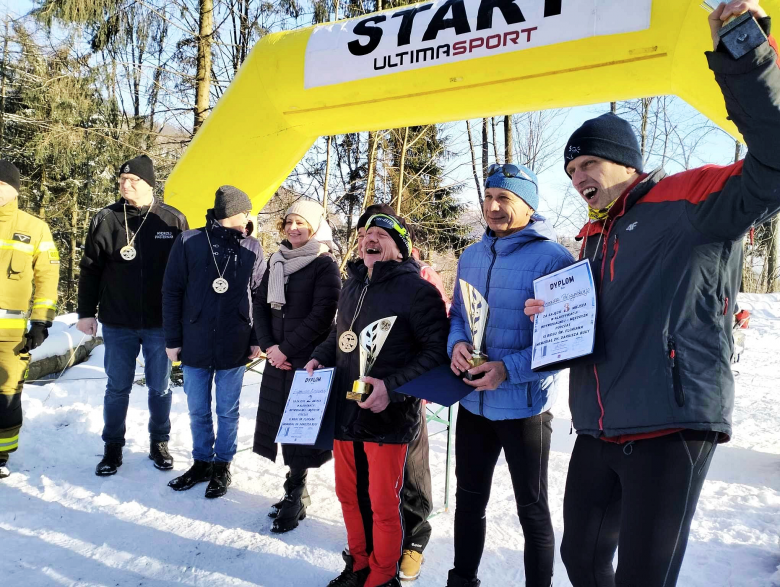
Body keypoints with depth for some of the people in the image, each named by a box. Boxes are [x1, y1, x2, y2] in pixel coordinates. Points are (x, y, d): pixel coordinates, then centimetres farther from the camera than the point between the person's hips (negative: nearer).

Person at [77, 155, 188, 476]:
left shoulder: (173, 220, -4)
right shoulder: (105, 219, -1)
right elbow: (90, 269, 3)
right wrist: (86, 312, 1)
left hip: (160, 323, -1)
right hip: (117, 323, 1)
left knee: (159, 387, 11)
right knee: (117, 388, 11)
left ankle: (159, 443, 28)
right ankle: (112, 447, 27)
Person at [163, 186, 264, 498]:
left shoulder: (252, 247, 3)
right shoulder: (189, 242, -2)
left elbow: (259, 296, 5)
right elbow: (171, 292, 0)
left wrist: (257, 340, 1)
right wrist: (172, 340, -1)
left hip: (234, 347, 0)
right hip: (195, 345, 0)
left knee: (227, 412, 11)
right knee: (198, 411, 13)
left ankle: (222, 466, 28)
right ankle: (201, 462, 32)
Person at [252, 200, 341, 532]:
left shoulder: (325, 265, -6)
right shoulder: (277, 262, 13)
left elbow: (321, 317, -14)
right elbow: (261, 306, 10)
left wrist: (287, 349, -13)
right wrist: (269, 346, -4)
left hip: (309, 361, -6)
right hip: (278, 359, 6)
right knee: (281, 421, 8)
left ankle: (295, 494, 12)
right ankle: (297, 488, 22)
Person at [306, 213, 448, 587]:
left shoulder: (416, 289, -12)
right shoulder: (352, 286, 11)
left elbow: (438, 350, -15)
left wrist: (392, 387, -23)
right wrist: (320, 358, 6)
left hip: (388, 417, -7)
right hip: (345, 411, 7)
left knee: (383, 504, 5)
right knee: (349, 494, 18)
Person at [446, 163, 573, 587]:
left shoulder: (552, 258, -13)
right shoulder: (471, 256, 8)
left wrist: (509, 369, -24)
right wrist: (457, 343, -8)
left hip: (525, 405, -6)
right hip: (473, 401, 6)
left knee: (531, 509, 11)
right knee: (469, 498, 19)